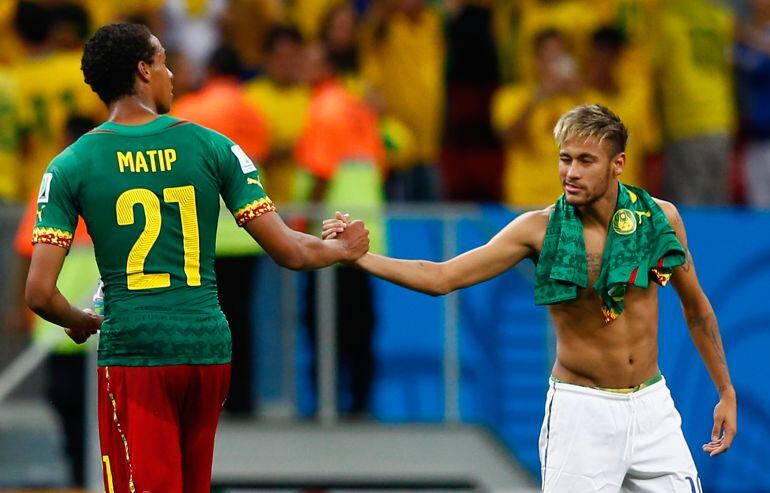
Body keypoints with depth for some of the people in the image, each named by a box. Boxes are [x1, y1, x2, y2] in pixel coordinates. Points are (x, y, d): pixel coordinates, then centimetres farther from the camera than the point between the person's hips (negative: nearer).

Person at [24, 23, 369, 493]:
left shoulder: (71, 166, -3)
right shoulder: (214, 147, 1)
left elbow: (40, 293, -6)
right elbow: (290, 252, 0)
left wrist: (80, 323, 16)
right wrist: (343, 249, 22)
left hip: (133, 354, -3)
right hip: (210, 349, 3)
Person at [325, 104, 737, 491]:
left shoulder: (660, 218, -2)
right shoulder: (540, 229, -9)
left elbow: (694, 304, 12)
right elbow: (441, 277, -10)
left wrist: (726, 392, 13)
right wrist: (357, 255, -21)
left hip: (652, 406, 3)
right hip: (582, 408, -3)